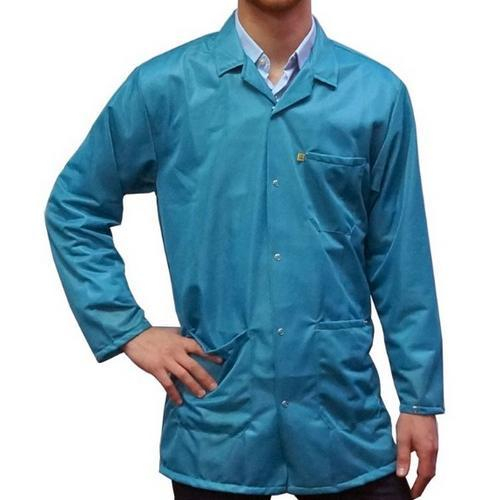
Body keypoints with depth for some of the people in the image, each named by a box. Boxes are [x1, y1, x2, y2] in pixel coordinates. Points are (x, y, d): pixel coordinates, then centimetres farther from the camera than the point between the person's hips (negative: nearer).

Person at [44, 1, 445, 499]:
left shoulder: (378, 93, -2)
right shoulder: (163, 86, -4)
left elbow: (400, 258, 2)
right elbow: (72, 208, 6)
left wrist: (420, 399, 3)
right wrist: (128, 330, -1)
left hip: (344, 411, 1)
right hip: (217, 416, 0)